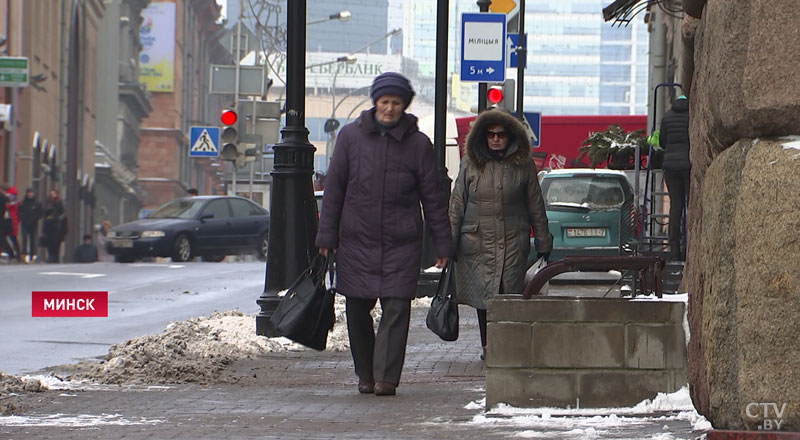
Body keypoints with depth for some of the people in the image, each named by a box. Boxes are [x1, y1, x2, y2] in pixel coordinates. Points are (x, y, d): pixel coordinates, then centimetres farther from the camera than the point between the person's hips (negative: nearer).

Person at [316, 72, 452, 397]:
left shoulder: (418, 144, 2)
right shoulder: (351, 136, 4)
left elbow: (433, 198, 6)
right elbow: (334, 189, 7)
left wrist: (442, 245, 4)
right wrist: (327, 236, 4)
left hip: (402, 244, -2)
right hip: (356, 241, 2)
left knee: (396, 308, -10)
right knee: (357, 310, 6)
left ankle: (386, 377, -11)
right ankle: (365, 375, 18)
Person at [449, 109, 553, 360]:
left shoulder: (523, 165, 6)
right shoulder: (471, 164, 6)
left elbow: (536, 207, 11)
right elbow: (456, 204, 7)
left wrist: (543, 243, 10)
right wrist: (450, 242, 2)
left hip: (513, 242, -1)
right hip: (478, 242, 1)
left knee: (511, 294, -6)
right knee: (483, 295, 1)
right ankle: (488, 346, 10)